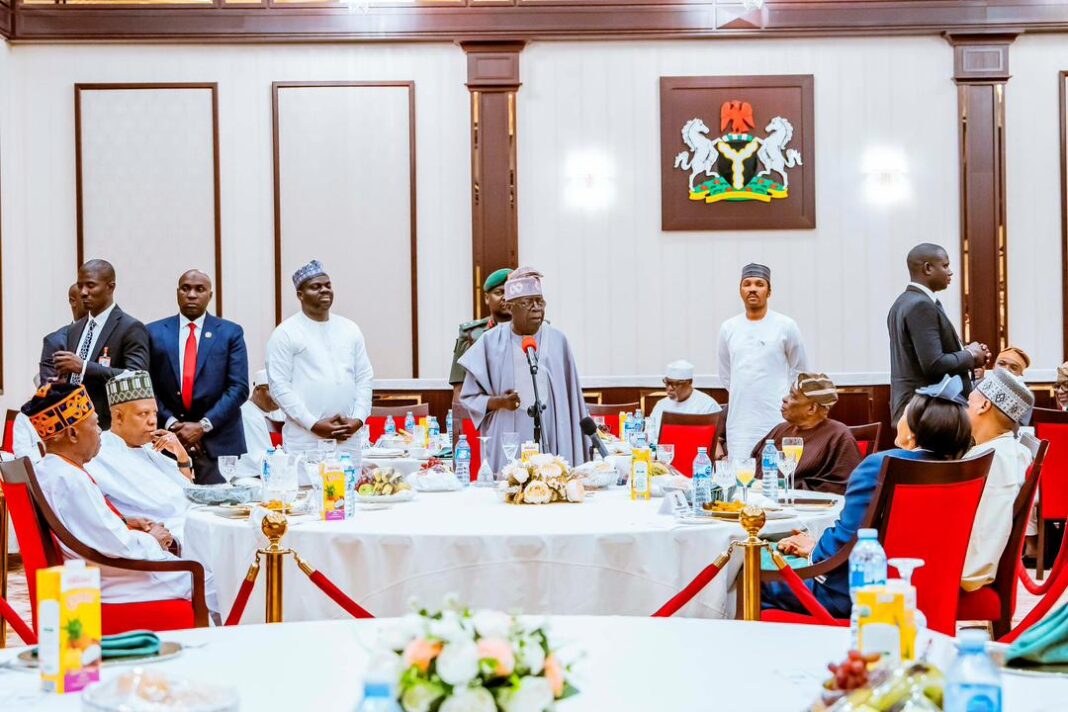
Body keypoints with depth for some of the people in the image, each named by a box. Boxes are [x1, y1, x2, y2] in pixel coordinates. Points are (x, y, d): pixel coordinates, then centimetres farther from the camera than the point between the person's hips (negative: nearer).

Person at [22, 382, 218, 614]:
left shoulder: (49, 470, 6)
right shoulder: (69, 480, -26)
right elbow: (116, 545, -25)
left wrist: (124, 522, 7)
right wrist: (153, 540, -7)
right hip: (104, 584, -10)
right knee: (202, 582, -3)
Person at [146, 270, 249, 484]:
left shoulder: (230, 333, 6)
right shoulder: (155, 332, 10)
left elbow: (239, 387, -1)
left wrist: (203, 426, -9)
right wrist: (171, 423, -7)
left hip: (218, 442, -1)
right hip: (169, 441, 1)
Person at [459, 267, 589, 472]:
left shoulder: (557, 341, 5)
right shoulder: (491, 343, 2)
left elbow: (571, 399, 8)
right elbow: (469, 396, 5)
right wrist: (499, 402, -13)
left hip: (552, 444, 1)